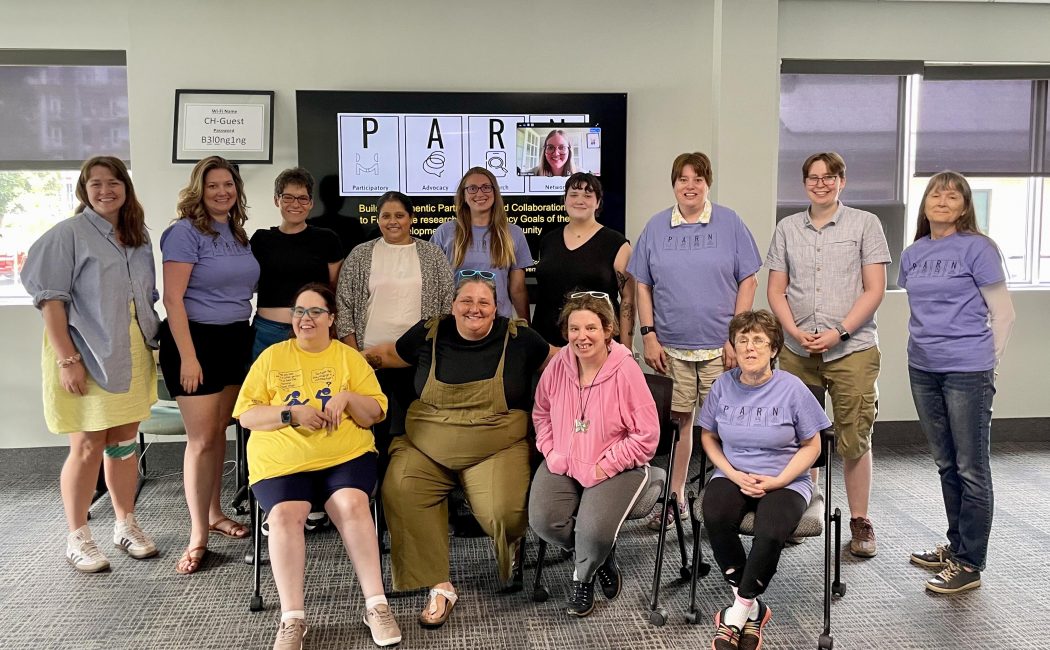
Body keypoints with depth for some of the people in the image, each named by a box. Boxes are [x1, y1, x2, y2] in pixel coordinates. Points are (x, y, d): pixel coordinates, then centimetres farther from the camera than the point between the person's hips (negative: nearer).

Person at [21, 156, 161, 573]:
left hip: (132, 356, 5)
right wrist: (67, 359, -18)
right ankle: (77, 538, 14)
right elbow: (50, 300, -11)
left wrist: (151, 346, 12)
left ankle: (125, 525, 26)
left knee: (124, 441, 13)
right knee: (88, 447, 0)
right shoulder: (69, 234, -7)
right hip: (86, 357, -5)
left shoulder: (139, 237, 11)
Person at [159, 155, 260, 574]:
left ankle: (215, 514, 26)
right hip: (196, 339, -6)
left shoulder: (238, 234, 11)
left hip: (235, 340, 7)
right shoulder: (185, 232, -10)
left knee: (219, 431, 13)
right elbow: (172, 298, -15)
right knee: (202, 438, -5)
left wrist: (245, 334, 14)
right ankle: (198, 537, 3)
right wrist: (188, 356, -19)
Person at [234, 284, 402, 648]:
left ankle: (376, 605, -22)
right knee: (284, 514, -29)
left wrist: (347, 398, -10)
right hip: (282, 462, 0)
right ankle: (292, 619, -24)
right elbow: (246, 415, 7)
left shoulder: (350, 357, 15)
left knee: (352, 505, -30)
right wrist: (292, 413, -9)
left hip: (345, 456, 0)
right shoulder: (271, 357, 14)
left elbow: (375, 414, 10)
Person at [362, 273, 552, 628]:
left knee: (505, 512, -27)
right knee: (400, 493, -25)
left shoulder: (518, 338, 0)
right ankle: (439, 586, -13)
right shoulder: (429, 333, 5)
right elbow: (390, 353, 23)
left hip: (496, 450, -2)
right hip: (426, 448, 2)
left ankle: (511, 549, 15)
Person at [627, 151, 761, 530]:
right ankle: (674, 498, 20)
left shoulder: (730, 224, 2)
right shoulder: (656, 228, 7)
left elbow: (748, 282, 1)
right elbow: (642, 286, 9)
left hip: (720, 346, -1)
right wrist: (649, 335, 0)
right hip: (671, 347, 2)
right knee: (676, 421, 7)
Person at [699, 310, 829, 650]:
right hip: (733, 475, 2)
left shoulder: (792, 388, -6)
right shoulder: (723, 386, 0)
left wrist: (776, 482, -12)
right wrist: (734, 475, -5)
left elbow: (811, 446, 0)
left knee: (770, 533, -33)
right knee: (714, 516, -31)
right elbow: (708, 437, 11)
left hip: (785, 481, -2)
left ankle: (738, 611, -8)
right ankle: (751, 608, -12)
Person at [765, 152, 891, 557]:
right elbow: (775, 290, 9)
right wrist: (796, 332, -7)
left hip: (852, 349, -3)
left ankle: (860, 522, 12)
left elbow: (874, 289, -1)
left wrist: (839, 332, -12)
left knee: (854, 440, -1)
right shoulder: (787, 229, 11)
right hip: (797, 351, 3)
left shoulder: (864, 224, 3)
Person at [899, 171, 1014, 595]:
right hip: (923, 370, 6)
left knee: (971, 468, 1)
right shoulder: (912, 254, 10)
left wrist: (985, 363, -4)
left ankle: (970, 564, 8)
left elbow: (1003, 314, -5)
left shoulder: (977, 249, -6)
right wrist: (924, 347, 12)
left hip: (966, 372, -6)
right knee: (946, 464, 16)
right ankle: (956, 545, 30)